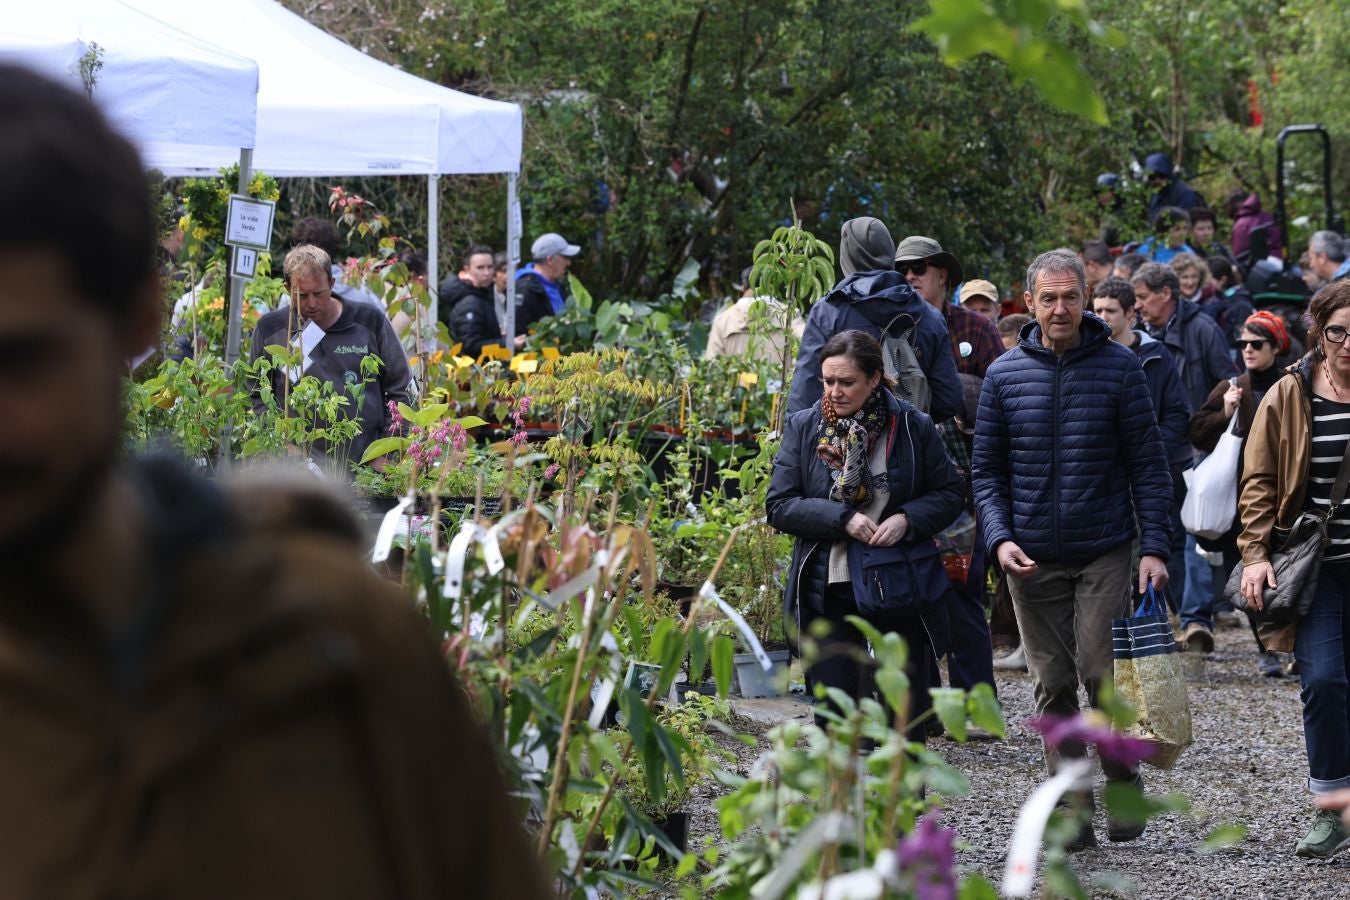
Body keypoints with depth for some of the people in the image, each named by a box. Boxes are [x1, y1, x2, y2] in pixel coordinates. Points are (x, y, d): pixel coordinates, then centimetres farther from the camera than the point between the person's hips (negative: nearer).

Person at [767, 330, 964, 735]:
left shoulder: (913, 427, -1)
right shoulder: (803, 427, 1)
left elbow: (949, 494, 5)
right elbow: (779, 505, -2)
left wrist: (907, 520, -14)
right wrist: (842, 518, -16)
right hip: (827, 592, 1)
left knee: (906, 706, 3)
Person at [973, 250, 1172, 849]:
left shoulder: (1119, 368, -1)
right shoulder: (1005, 375, 4)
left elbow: (1148, 463, 0)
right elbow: (987, 469, 8)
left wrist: (1154, 547, -8)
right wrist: (1000, 538, -7)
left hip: (1104, 552, -2)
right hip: (1032, 558, 2)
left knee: (1100, 673, -11)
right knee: (1053, 686, 4)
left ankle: (1124, 785, 11)